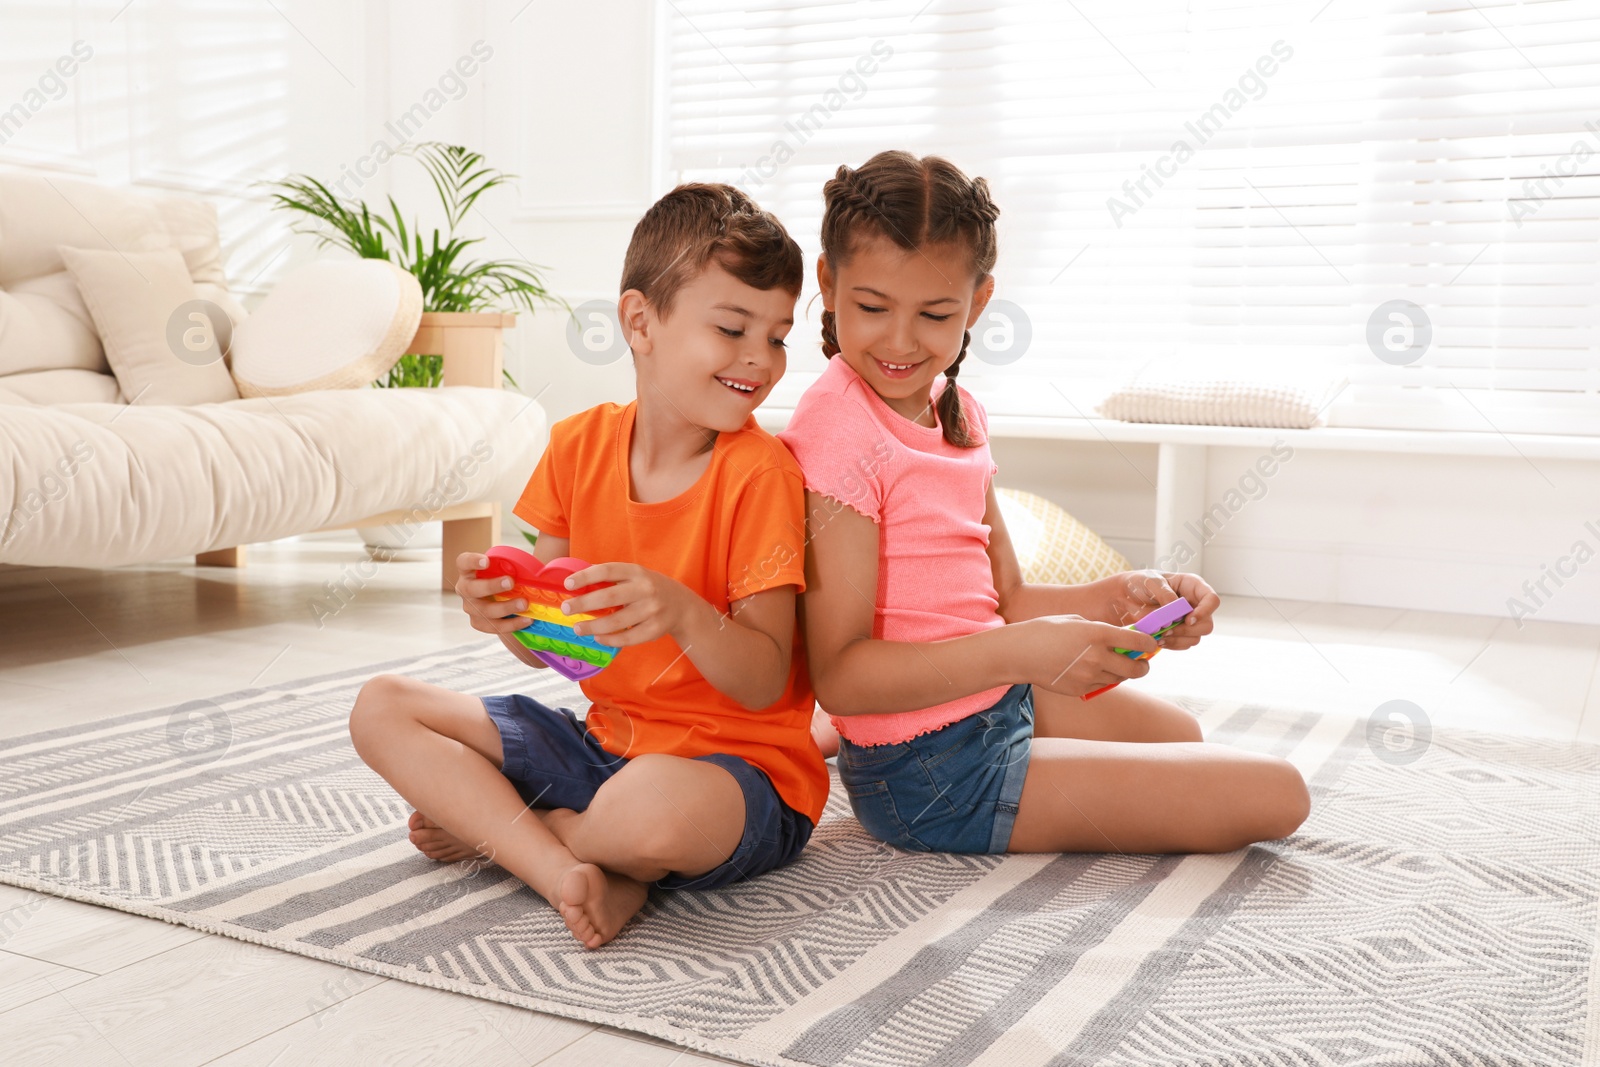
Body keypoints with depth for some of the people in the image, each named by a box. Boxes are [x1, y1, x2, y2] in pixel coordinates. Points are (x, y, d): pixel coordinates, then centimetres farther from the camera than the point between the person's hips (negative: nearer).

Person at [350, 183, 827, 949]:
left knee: (654, 807, -42)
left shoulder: (759, 472, -14)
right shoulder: (581, 445, 1)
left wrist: (682, 614, -35)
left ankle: (491, 826, -7)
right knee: (381, 707, 0)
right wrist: (505, 613, -17)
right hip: (605, 739, 6)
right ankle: (568, 870, -20)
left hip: (742, 767, -6)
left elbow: (766, 683, -16)